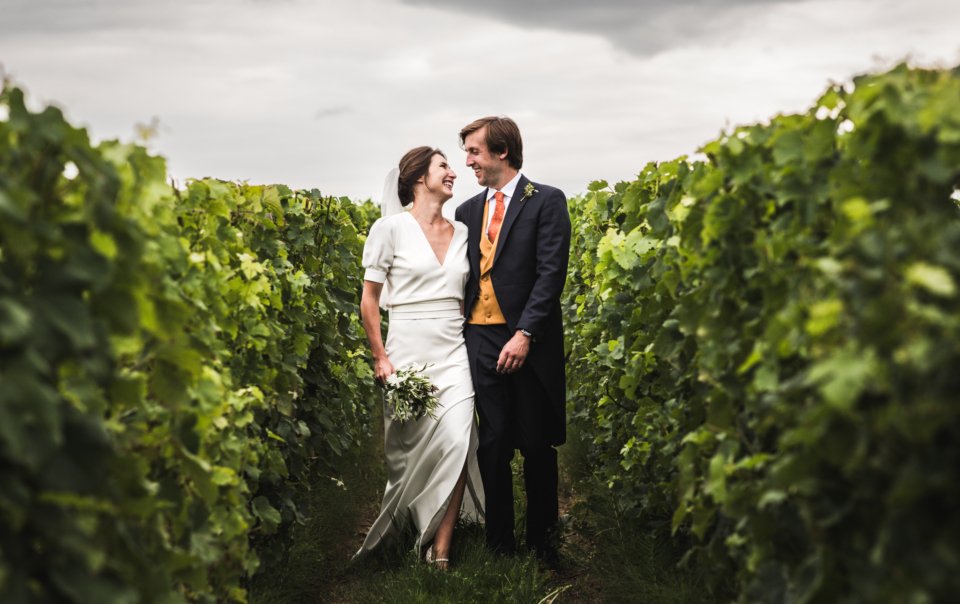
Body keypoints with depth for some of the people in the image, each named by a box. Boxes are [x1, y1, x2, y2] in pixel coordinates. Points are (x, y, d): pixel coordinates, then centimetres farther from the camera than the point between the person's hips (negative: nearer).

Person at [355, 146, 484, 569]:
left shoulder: (461, 232, 11)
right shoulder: (391, 227, -4)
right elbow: (369, 299, -2)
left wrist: (472, 345, 11)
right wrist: (380, 357, -7)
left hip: (454, 352, 3)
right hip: (408, 351, -3)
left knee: (457, 442, -12)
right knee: (411, 447, 4)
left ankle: (440, 548, -3)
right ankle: (402, 526, 31)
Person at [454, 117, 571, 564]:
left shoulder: (547, 201, -1)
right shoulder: (467, 211, 15)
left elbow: (551, 273, -10)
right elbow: (461, 278, 15)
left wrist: (525, 334, -18)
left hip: (528, 342, -4)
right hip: (480, 339, 4)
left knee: (537, 446, 6)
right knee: (491, 445, 5)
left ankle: (542, 541, 20)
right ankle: (499, 543, 15)